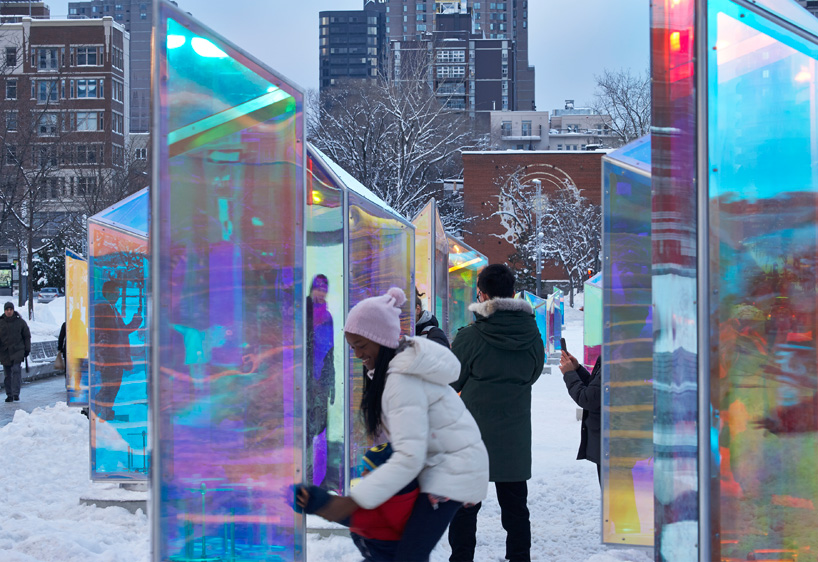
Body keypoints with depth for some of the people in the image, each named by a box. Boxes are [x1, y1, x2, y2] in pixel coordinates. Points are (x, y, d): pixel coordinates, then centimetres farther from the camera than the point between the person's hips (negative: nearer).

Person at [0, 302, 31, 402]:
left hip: (17, 351, -2)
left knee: (16, 370, -15)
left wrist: (27, 349, 7)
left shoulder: (20, 322, 4)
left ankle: (16, 393, -15)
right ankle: (9, 395, 12)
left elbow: (27, 336, 11)